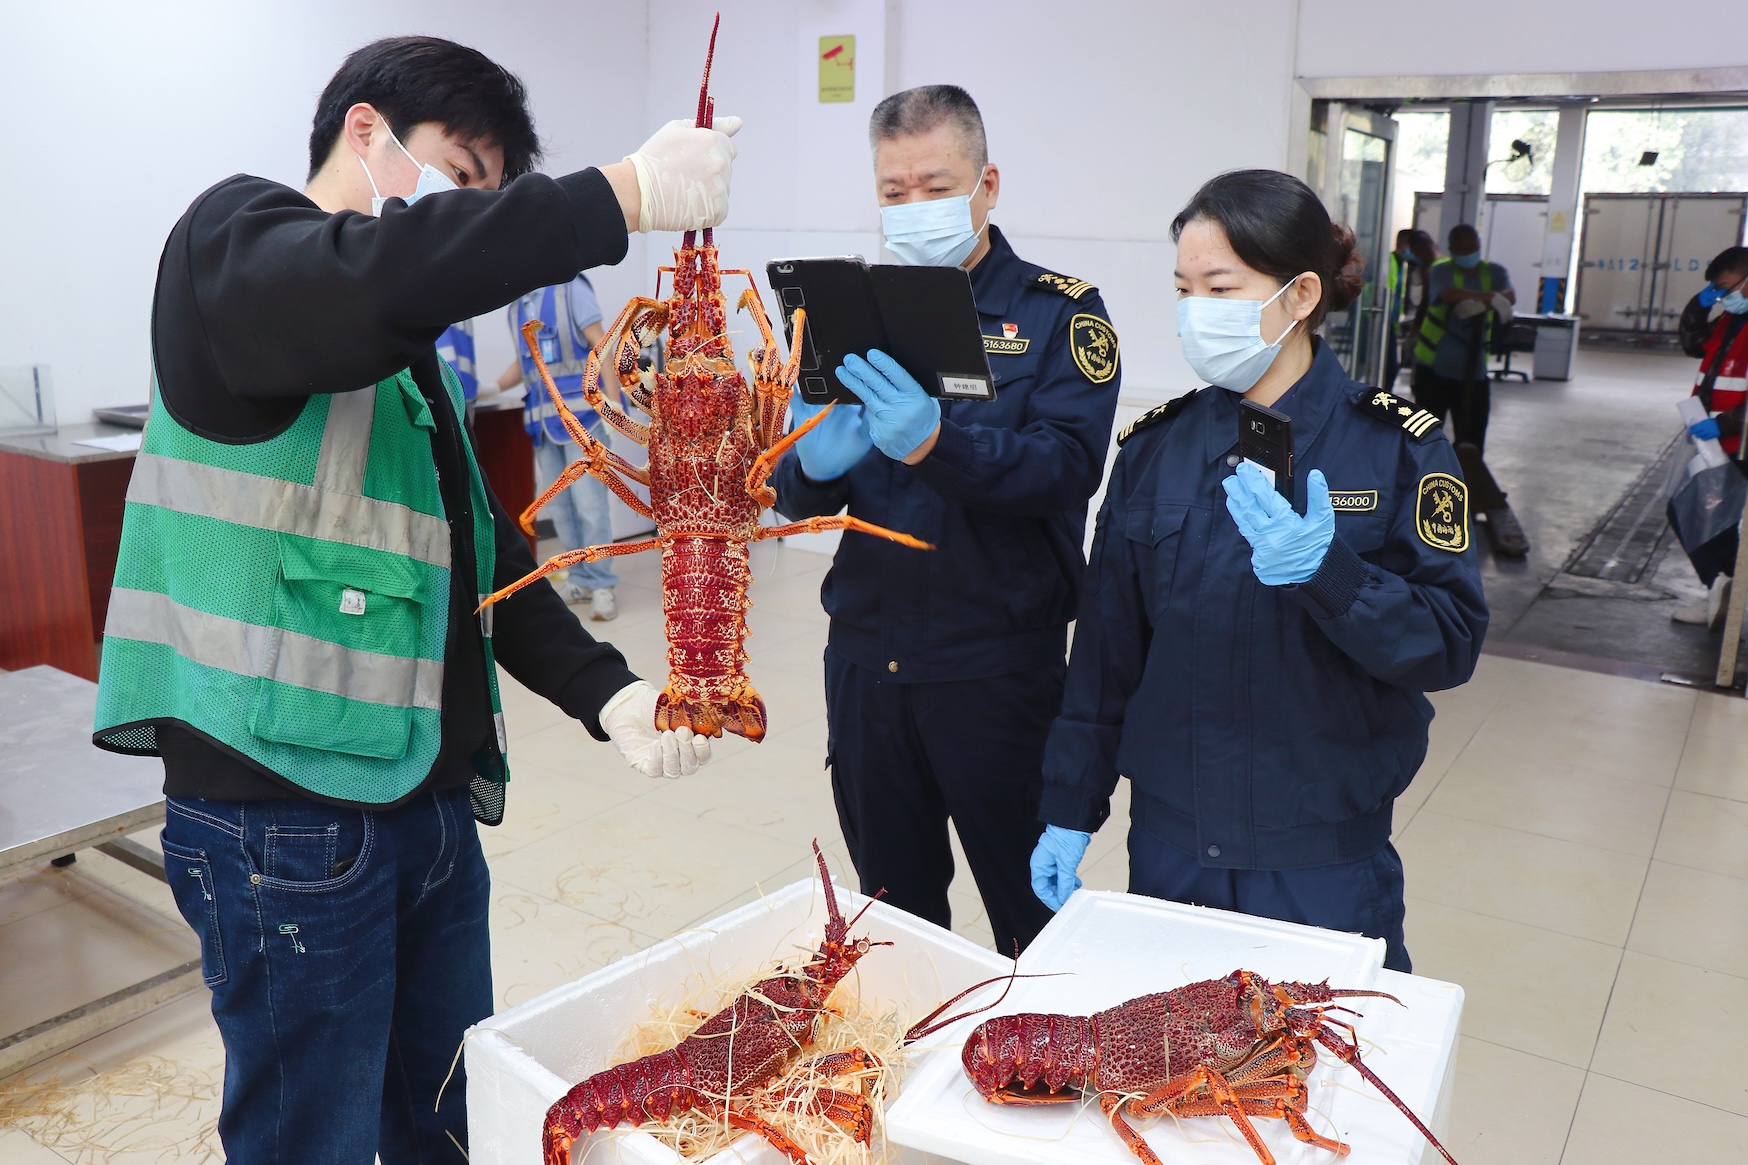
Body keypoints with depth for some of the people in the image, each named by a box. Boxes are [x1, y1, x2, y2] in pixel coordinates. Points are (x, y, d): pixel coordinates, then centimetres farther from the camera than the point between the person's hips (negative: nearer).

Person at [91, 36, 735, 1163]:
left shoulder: (409, 343, 17)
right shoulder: (234, 240, -8)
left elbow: (482, 550, 12)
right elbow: (371, 278, -34)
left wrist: (610, 693, -2)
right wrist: (630, 191, -29)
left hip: (434, 801, 8)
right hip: (287, 812, -8)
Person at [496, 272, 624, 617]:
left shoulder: (570, 287, -2)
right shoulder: (516, 306, 16)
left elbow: (600, 346, -7)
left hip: (580, 411, -6)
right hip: (543, 419, 6)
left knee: (589, 502, -8)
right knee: (559, 505, 7)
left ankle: (602, 586, -3)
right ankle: (580, 579, 16)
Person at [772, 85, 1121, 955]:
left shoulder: (1058, 313, -2)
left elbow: (1069, 467, -17)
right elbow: (792, 492, 7)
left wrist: (934, 443, -33)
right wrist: (815, 466, -17)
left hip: (997, 662, -4)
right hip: (866, 653, 4)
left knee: (1031, 909, 9)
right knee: (892, 900, 18)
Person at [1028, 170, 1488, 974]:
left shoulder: (1396, 448, -8)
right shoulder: (1155, 446, -1)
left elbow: (1450, 645, -13)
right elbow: (1105, 646, 3)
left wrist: (1328, 571, -31)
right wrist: (1070, 811, 4)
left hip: (1326, 861, -2)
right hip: (1169, 849, 3)